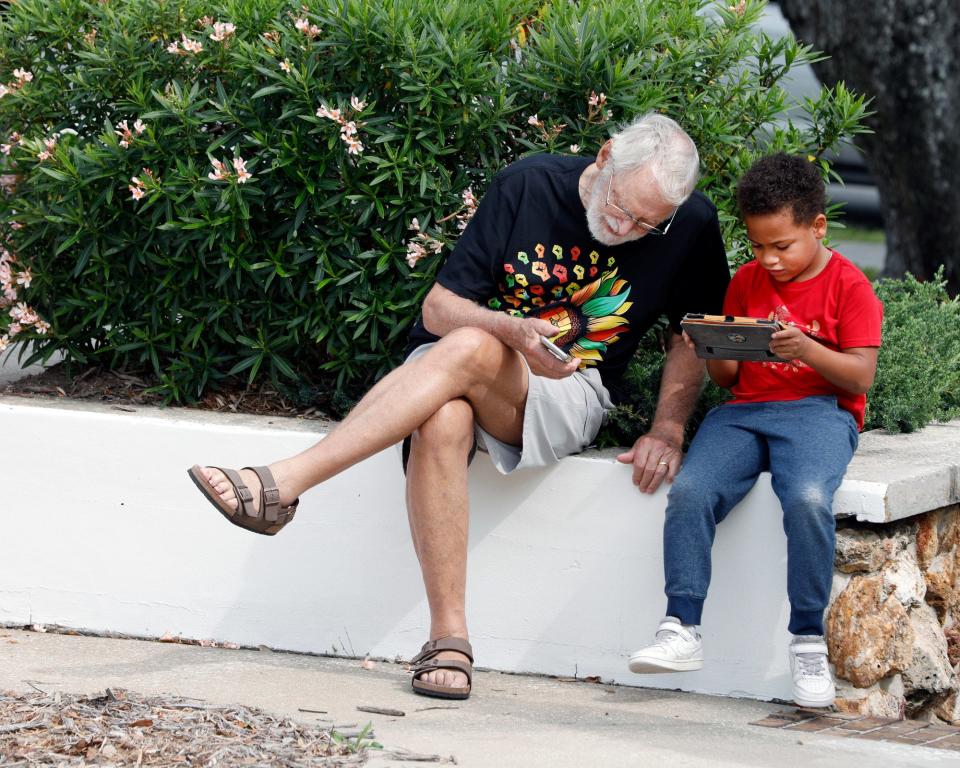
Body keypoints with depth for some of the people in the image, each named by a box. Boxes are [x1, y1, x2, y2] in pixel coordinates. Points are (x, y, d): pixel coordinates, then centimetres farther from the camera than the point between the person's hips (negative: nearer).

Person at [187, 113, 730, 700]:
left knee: (469, 351, -36)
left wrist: (667, 431, -4)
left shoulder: (691, 224, -4)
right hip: (449, 367, 1)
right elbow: (439, 308, -6)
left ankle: (284, 485, -38)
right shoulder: (531, 184, -6)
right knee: (441, 423, -39)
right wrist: (514, 329, -26)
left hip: (566, 398, -1)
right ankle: (449, 639, -37)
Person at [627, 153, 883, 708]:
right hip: (745, 411, 5)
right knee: (690, 491, -25)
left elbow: (861, 376, -5)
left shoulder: (849, 286, 2)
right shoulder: (747, 282, 18)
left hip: (819, 410, -4)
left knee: (808, 499, -36)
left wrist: (805, 349, -22)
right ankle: (683, 631, -22)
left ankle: (809, 642, -23)